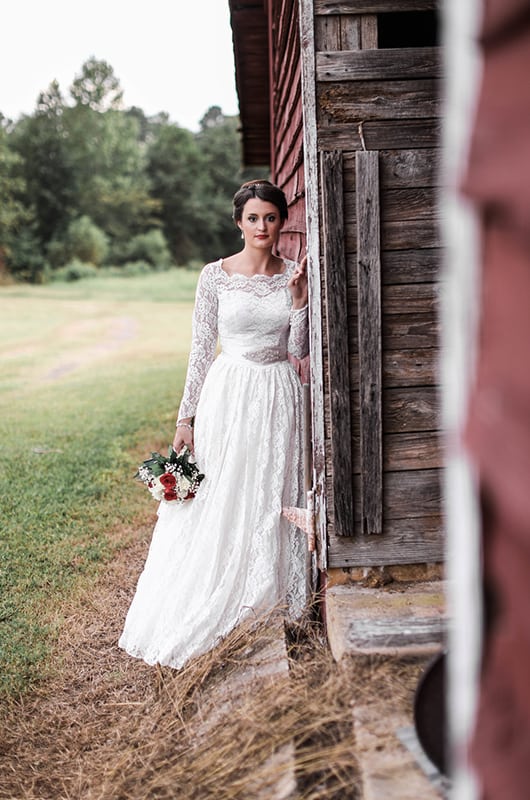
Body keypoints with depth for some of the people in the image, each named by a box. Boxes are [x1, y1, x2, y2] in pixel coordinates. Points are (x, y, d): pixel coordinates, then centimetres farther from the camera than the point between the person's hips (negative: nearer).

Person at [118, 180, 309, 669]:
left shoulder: (294, 275, 4)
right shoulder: (216, 275, -1)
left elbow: (300, 349, 1)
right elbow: (202, 349, 0)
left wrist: (299, 296, -11)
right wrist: (186, 417, -2)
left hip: (280, 398, 2)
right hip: (228, 395, -2)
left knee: (272, 501, 6)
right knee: (217, 504, 2)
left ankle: (272, 601, 22)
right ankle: (203, 617, 17)